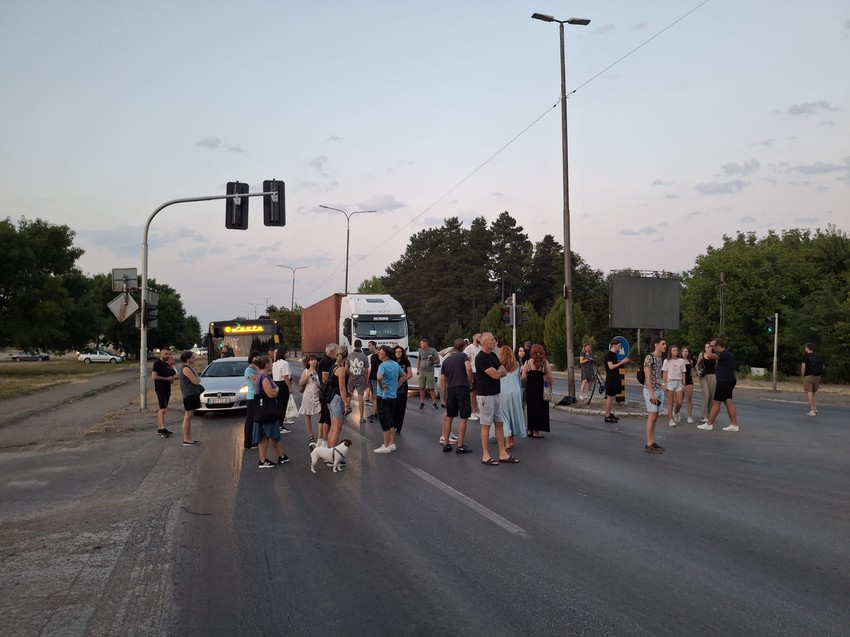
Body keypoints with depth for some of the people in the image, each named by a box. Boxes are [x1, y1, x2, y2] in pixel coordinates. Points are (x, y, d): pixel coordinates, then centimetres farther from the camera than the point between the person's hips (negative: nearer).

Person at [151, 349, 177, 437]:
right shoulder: (157, 363, -9)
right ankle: (162, 429, -18)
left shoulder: (166, 364, 18)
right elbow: (154, 376, -19)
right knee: (163, 409, -15)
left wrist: (174, 378, 8)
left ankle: (159, 428, 15)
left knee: (162, 409, 11)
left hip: (167, 388, 9)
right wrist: (167, 378, -19)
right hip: (160, 389, -9)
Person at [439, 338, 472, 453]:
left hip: (450, 389, 5)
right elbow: (469, 368, -19)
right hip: (462, 387, -5)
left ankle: (446, 444, 19)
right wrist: (471, 382, -5)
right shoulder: (463, 356, 1)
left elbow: (443, 381, 14)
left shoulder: (446, 360, 15)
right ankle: (460, 446, -1)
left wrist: (444, 396, 19)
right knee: (463, 418, 0)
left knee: (449, 417, 16)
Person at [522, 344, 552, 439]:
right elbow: (549, 377, -7)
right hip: (541, 388, -2)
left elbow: (523, 377, -6)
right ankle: (536, 431, 3)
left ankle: (530, 430, 18)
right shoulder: (545, 363, -6)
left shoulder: (527, 363, -4)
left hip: (530, 388, 2)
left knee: (530, 408, 13)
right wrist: (550, 387, 6)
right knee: (540, 409, 5)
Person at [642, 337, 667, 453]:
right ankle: (649, 445, -6)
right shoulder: (649, 357, -12)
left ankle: (652, 442, 14)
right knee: (652, 417, -8)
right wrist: (652, 394, -19)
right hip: (650, 390, -8)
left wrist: (662, 387, 12)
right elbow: (647, 377, -16)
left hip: (659, 390, 8)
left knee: (654, 417, 9)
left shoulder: (661, 358, 12)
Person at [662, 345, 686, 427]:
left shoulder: (681, 361, 8)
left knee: (679, 403, -3)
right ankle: (671, 419, 4)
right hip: (670, 382, -2)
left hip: (679, 382, 2)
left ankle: (675, 413, 27)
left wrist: (684, 384, 5)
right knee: (670, 402, -2)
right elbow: (664, 373, 3)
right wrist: (664, 384, -3)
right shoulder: (667, 361, 3)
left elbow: (683, 374, 9)